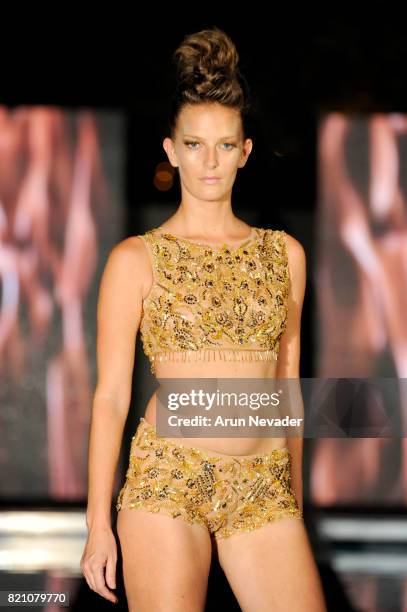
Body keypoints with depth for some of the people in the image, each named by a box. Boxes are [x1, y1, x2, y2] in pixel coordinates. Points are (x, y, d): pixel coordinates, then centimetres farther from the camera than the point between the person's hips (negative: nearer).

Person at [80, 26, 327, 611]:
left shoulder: (284, 253, 11)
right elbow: (111, 394, 1)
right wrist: (98, 524, -2)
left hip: (264, 491, 3)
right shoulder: (136, 259, 2)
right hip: (168, 479, -3)